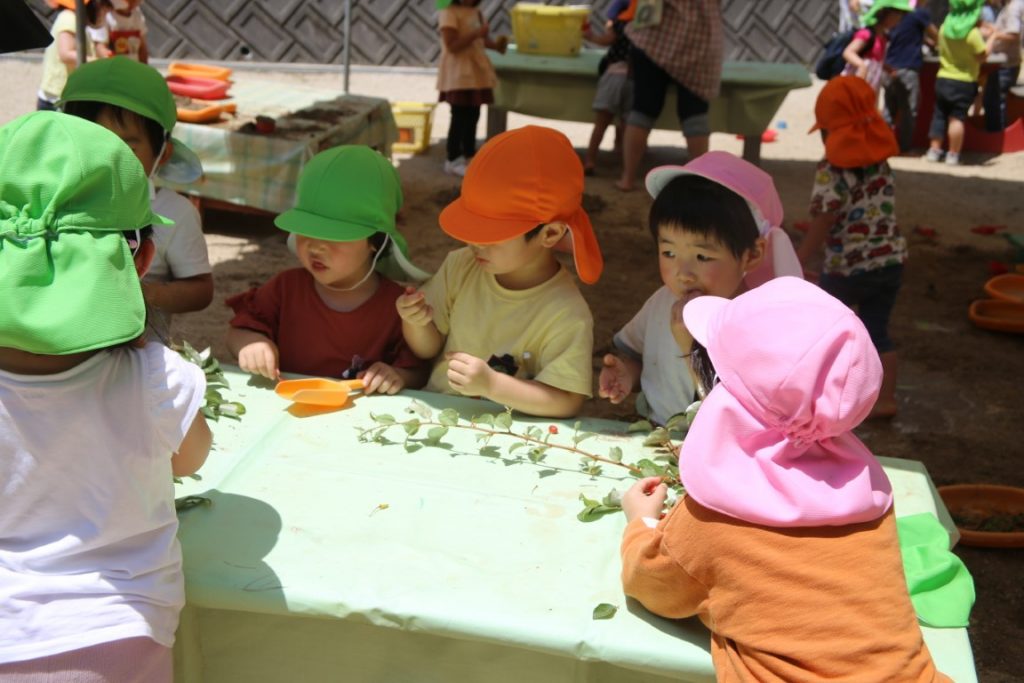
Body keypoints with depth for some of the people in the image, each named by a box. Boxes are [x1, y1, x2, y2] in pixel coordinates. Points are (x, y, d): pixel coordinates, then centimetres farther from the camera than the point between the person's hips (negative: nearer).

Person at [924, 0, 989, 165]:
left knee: (939, 115, 11)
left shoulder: (944, 28, 1)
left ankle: (934, 150, 12)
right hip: (964, 82, -5)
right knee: (957, 118, -2)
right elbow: (982, 56, -11)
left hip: (942, 78, 5)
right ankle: (953, 154, 0)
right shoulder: (973, 34, -16)